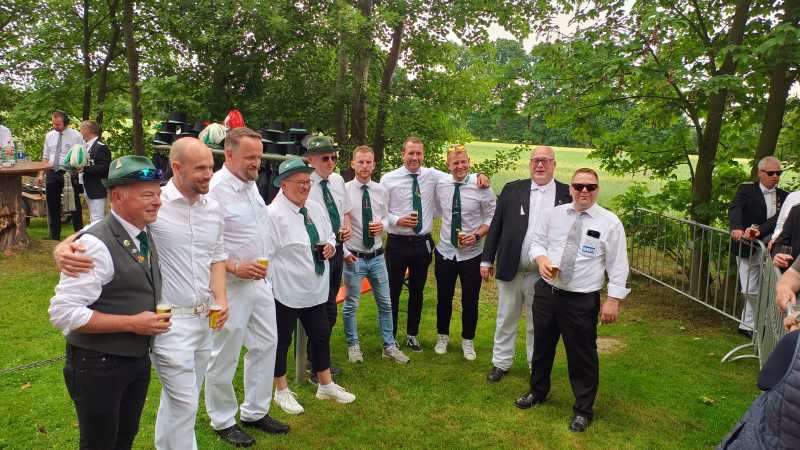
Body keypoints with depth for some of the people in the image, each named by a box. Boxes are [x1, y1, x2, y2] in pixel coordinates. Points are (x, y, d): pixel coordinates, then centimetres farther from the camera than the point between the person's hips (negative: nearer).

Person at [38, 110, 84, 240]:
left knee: (74, 205, 3)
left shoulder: (76, 136, -5)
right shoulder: (49, 135, 9)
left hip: (69, 173, -5)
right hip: (52, 174, 5)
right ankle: (54, 237, 22)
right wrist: (41, 174, 7)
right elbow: (45, 157, 13)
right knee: (53, 206, 11)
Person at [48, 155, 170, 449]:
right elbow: (63, 313, -27)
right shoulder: (95, 245, -25)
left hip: (139, 359, 8)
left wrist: (155, 317, 4)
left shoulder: (145, 233, 2)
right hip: (98, 366, -8)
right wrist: (132, 323, -25)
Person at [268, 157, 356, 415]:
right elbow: (265, 254, -15)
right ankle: (282, 391, 28)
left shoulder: (316, 209, 8)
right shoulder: (273, 214, -15)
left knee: (321, 336, 16)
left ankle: (326, 386, 33)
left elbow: (330, 237, 22)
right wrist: (265, 291, -15)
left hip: (315, 289, 7)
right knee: (282, 340, 9)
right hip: (285, 291, -7)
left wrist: (330, 246, -1)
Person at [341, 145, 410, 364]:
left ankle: (389, 346, 26)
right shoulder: (344, 190, -11)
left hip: (377, 256, 4)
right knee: (351, 305, 9)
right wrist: (344, 252, -11)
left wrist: (382, 225, -11)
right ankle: (353, 345, 29)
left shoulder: (381, 190, 2)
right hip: (353, 257, -4)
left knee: (385, 303, 11)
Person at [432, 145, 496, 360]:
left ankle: (467, 341, 32)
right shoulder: (440, 185, -2)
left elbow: (492, 218, -5)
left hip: (471, 254, -2)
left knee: (470, 301, 10)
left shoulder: (481, 187, -11)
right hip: (444, 252, 2)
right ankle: (442, 337, 37)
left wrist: (477, 235, -17)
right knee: (444, 298, 15)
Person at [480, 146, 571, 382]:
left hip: (545, 275, -1)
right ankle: (501, 363, 31)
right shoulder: (512, 190, 1)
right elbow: (496, 226, 4)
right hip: (510, 271, 2)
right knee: (506, 320, 15)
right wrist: (487, 260, 3)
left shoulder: (567, 194, -3)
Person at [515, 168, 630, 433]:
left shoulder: (610, 222, -6)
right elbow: (537, 242, 9)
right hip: (546, 292, 4)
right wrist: (541, 259, -13)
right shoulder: (553, 214, 4)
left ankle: (583, 410, 28)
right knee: (542, 346, 19)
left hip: (582, 300, -3)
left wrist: (613, 299, -11)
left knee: (582, 356, 7)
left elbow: (618, 265, -6)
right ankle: (538, 392, 44)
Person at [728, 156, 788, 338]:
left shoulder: (783, 196, 6)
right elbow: (735, 209, -19)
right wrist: (736, 228, -39)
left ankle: (748, 325, 24)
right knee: (751, 291, 1)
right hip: (748, 249, -3)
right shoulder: (746, 189, -1)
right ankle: (749, 324, 20)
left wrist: (760, 231, -31)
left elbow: (778, 219, -11)